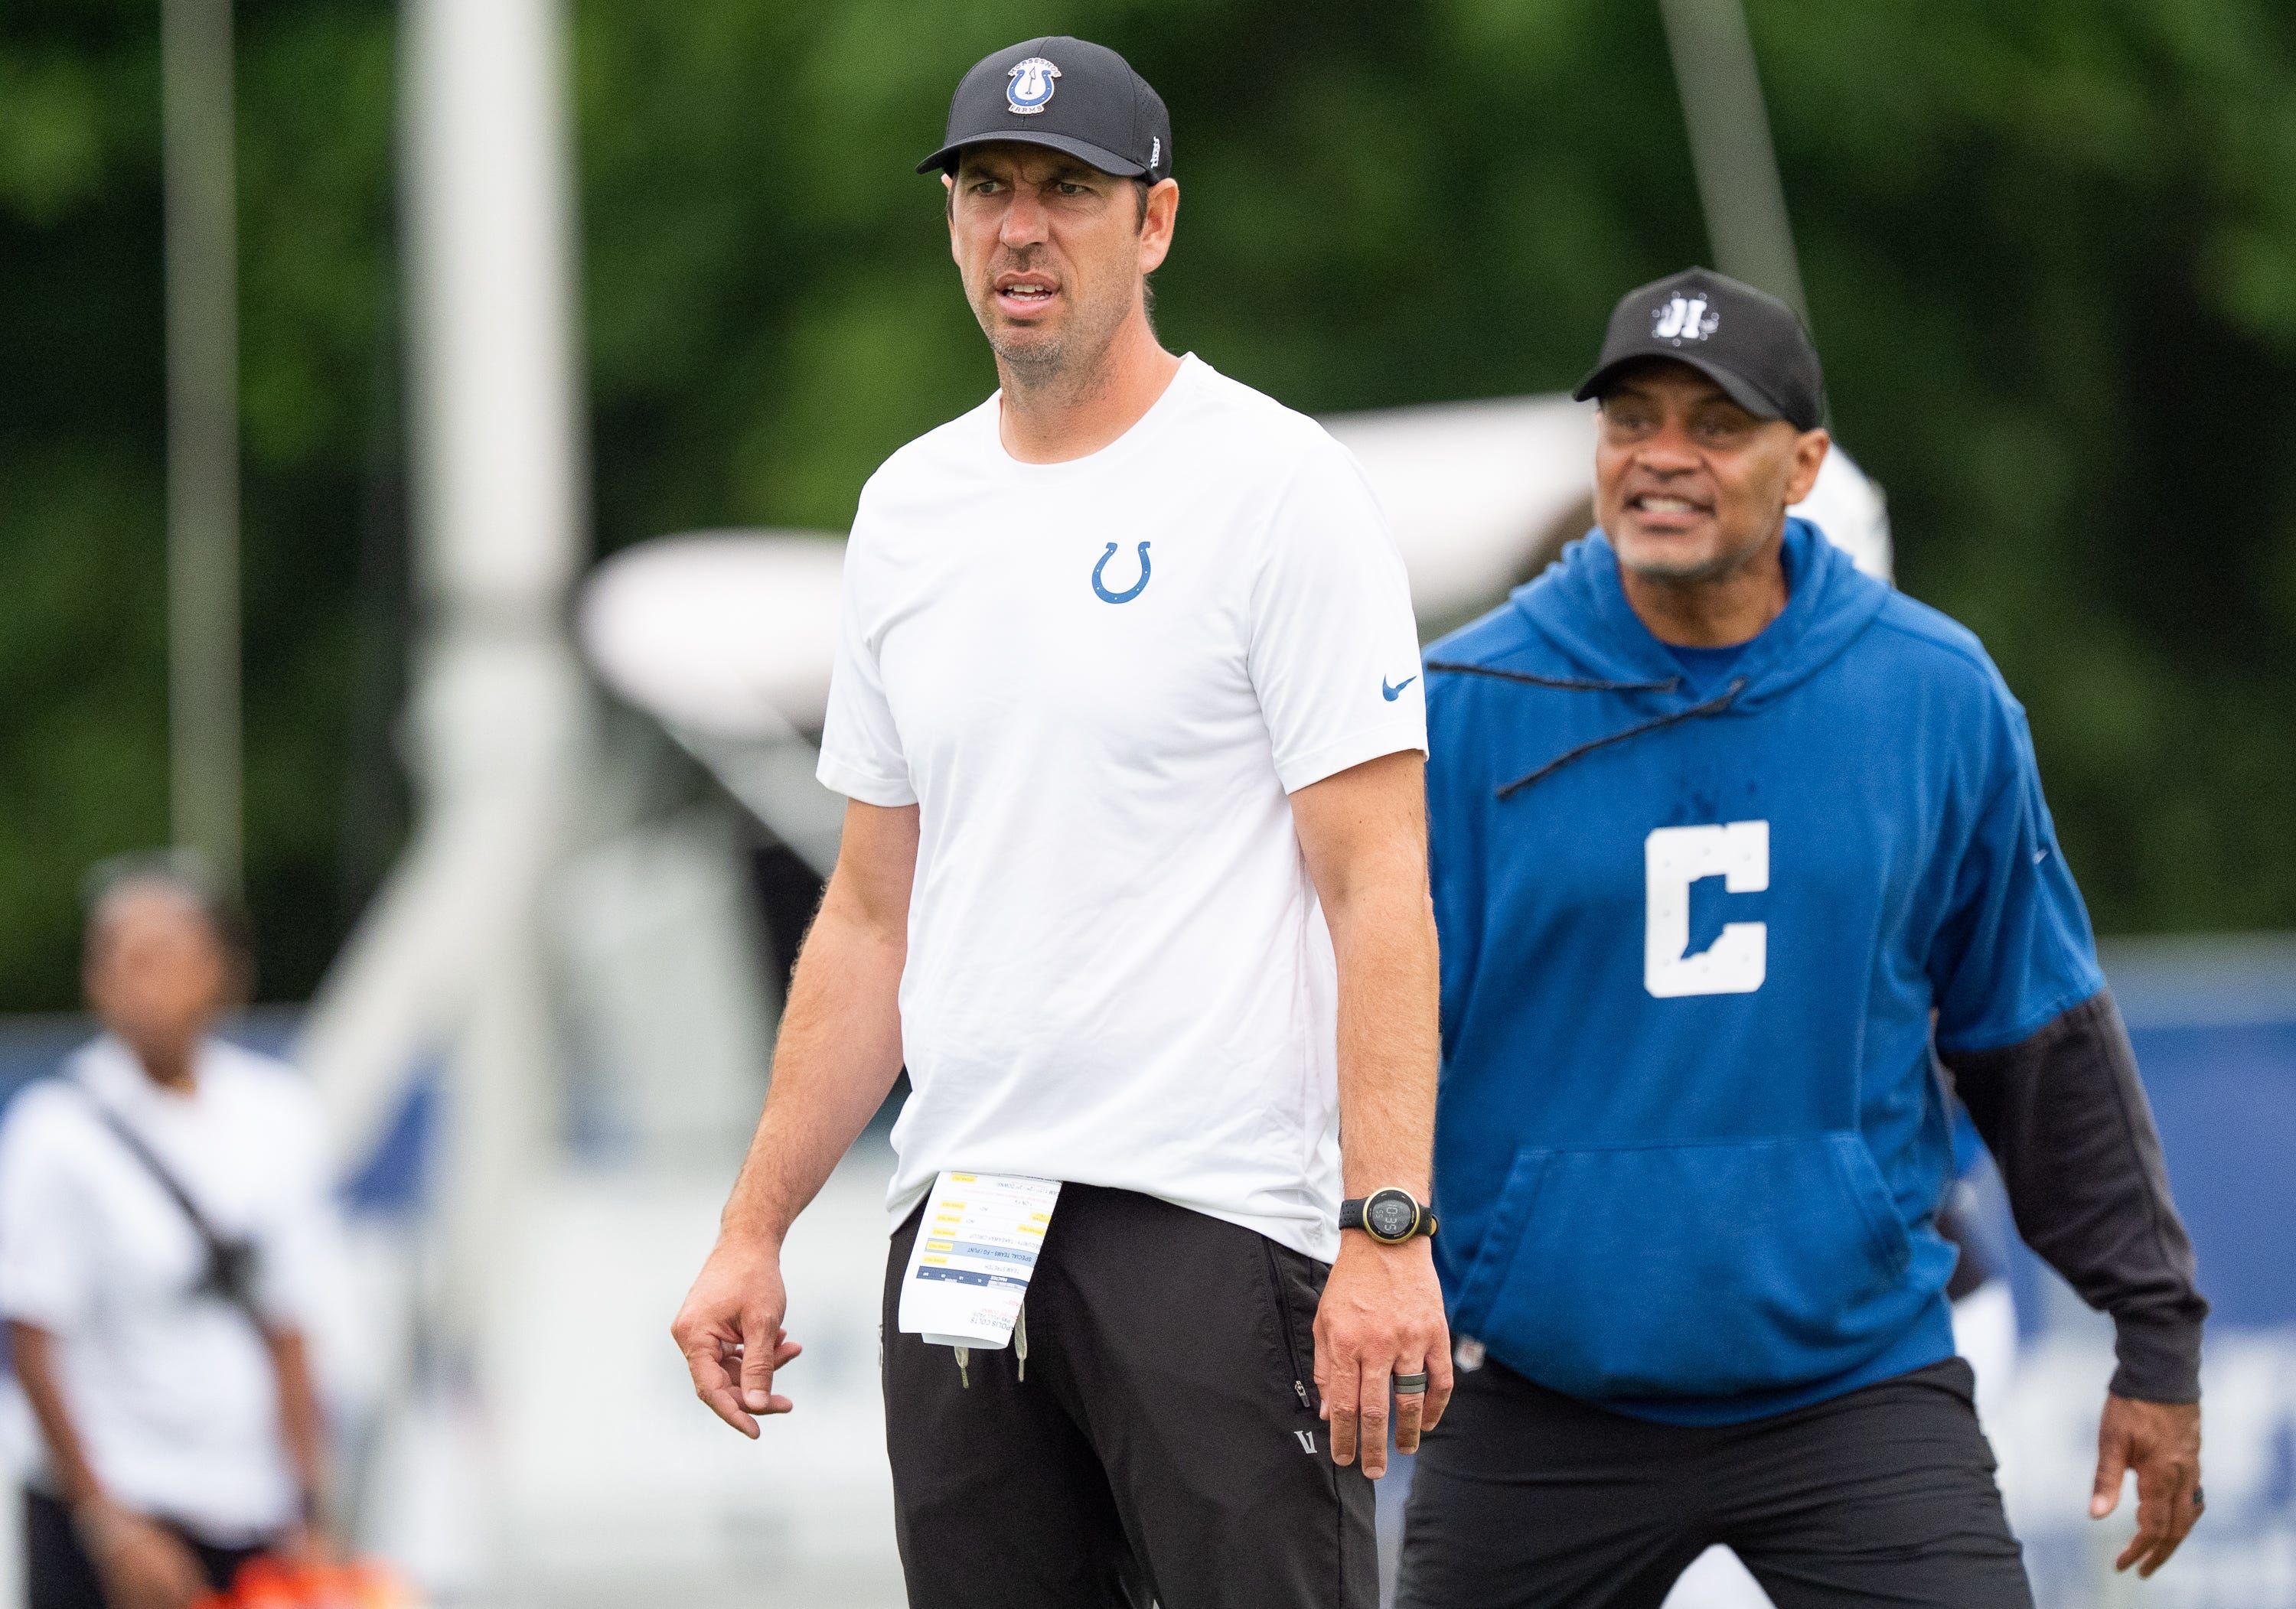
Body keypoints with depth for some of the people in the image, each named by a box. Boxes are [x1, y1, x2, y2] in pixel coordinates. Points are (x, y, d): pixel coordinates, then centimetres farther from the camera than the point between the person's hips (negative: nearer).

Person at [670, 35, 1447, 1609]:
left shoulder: (1276, 486, -4)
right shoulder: (910, 508, 16)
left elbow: (1379, 885, -10)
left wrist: (1388, 1231, -19)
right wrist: (756, 1230, 15)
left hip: (1216, 1222, -6)